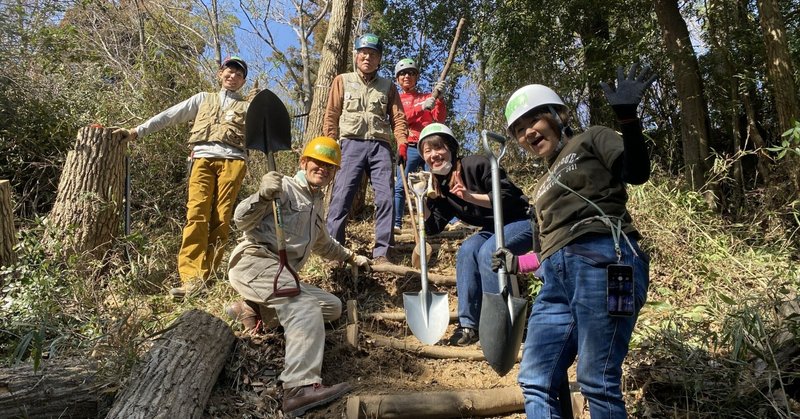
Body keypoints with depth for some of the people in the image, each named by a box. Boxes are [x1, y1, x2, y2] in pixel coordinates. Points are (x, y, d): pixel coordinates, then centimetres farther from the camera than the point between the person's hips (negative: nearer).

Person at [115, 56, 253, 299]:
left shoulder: (248, 107, 24)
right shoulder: (203, 99, 27)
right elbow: (169, 116, 23)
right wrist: (138, 131, 16)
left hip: (232, 161, 0)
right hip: (203, 159, 1)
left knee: (221, 219, -9)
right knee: (197, 215, -16)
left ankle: (204, 279, -10)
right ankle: (191, 278, -24)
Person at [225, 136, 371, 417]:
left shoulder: (316, 203, 26)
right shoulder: (285, 187, 0)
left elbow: (321, 243, 44)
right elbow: (241, 221, -11)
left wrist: (351, 257, 49)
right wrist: (263, 196, -29)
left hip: (279, 273, 9)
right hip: (254, 260, -9)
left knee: (333, 307, 5)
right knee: (305, 306, -32)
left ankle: (254, 308, 3)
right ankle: (301, 387, -48)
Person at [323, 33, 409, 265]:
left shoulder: (388, 86, 19)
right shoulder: (342, 81, 15)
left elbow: (398, 118, 11)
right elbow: (331, 116, 9)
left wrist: (402, 141, -6)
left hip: (380, 146, 2)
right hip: (351, 144, -1)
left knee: (385, 197, -8)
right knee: (341, 196, -10)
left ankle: (381, 252, -5)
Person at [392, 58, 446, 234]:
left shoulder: (427, 97, 18)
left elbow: (440, 118, 3)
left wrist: (439, 98, -15)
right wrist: (421, 108, -20)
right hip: (409, 148, -1)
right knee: (400, 186, -9)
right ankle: (396, 224, -9)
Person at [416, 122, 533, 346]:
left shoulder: (477, 164, -18)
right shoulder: (441, 187, 3)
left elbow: (507, 196, -23)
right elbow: (433, 228, 0)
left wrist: (471, 196, -33)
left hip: (522, 221, -6)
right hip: (494, 228, 7)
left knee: (487, 252, -28)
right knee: (466, 251, -17)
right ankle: (469, 325, -10)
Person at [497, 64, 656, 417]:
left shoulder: (590, 141, 12)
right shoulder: (544, 185, 31)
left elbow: (637, 172, -8)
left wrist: (628, 117, -20)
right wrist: (518, 263, 31)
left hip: (602, 263, -8)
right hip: (557, 279, 8)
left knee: (597, 382, -11)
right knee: (535, 382, 2)